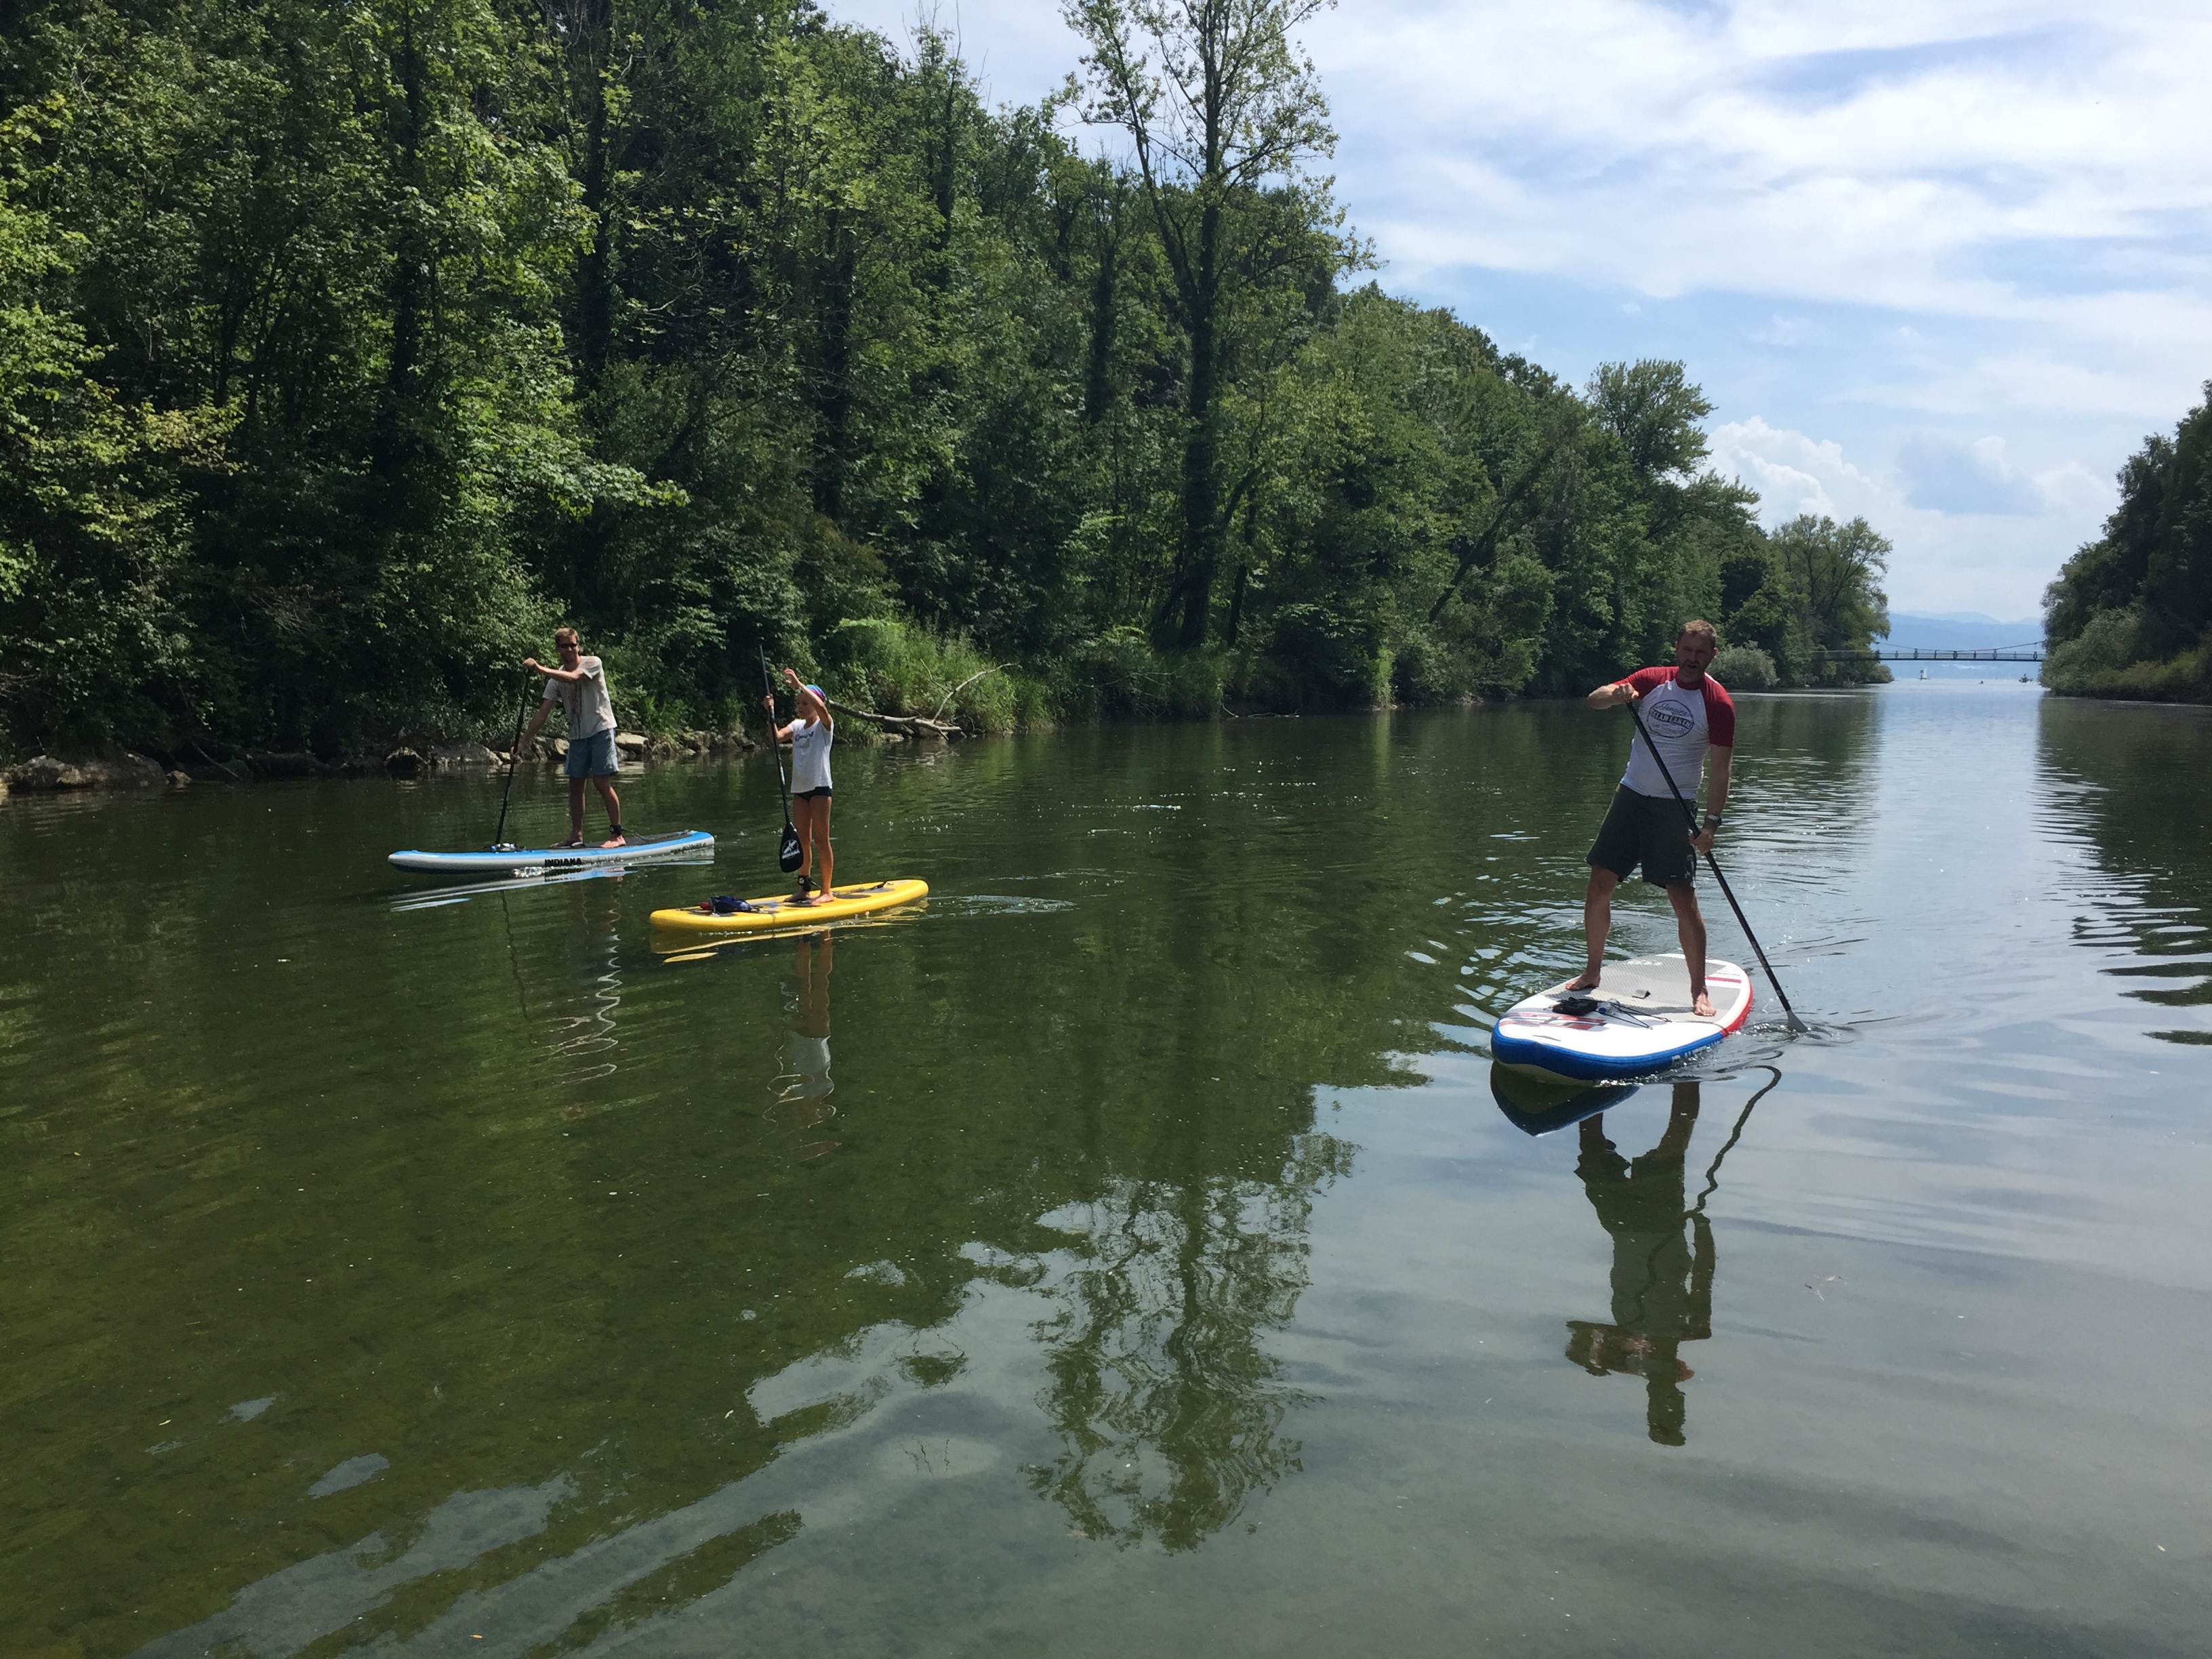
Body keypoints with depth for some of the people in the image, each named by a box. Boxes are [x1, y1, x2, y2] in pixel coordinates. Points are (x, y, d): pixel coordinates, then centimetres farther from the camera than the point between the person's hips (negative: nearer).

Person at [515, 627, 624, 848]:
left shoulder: (593, 663, -7)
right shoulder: (555, 680, 6)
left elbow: (572, 678, -27)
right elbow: (541, 714, 3)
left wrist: (540, 669, -33)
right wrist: (522, 743, -3)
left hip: (601, 729, -6)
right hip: (577, 734, 6)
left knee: (601, 782, -10)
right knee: (575, 783, 6)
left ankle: (617, 834, -5)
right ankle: (576, 835, 14)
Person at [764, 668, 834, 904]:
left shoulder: (824, 725, -5)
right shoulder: (796, 726, 12)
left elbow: (821, 708, -27)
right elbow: (777, 737, -3)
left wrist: (799, 685, -28)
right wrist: (771, 713, -13)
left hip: (820, 787, -6)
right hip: (799, 788, 6)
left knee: (821, 840, -3)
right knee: (802, 840, 9)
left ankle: (826, 891, 2)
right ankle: (804, 888, 17)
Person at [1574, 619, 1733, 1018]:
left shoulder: (1718, 703, -7)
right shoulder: (1652, 680, 2)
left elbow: (1720, 771, -9)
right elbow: (1595, 699, -6)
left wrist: (1711, 823, -19)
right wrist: (1616, 695, -29)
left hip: (1674, 807, -3)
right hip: (1631, 796, 3)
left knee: (1683, 898, -8)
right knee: (1599, 885, 1)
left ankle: (1699, 991, 4)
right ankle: (1593, 972, 18)